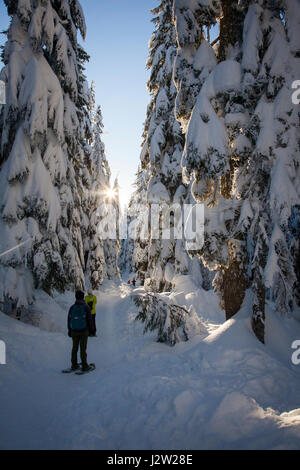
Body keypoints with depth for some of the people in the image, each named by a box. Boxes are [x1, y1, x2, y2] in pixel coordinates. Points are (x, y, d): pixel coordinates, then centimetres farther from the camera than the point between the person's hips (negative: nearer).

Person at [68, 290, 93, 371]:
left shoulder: (72, 307, -2)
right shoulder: (86, 307, -10)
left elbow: (69, 320, 5)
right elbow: (89, 319, -7)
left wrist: (69, 330, 15)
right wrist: (90, 329, 6)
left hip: (74, 331, 3)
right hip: (84, 331, -3)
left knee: (74, 348, 13)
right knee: (83, 348, 2)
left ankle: (74, 365, 18)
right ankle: (84, 365, 6)